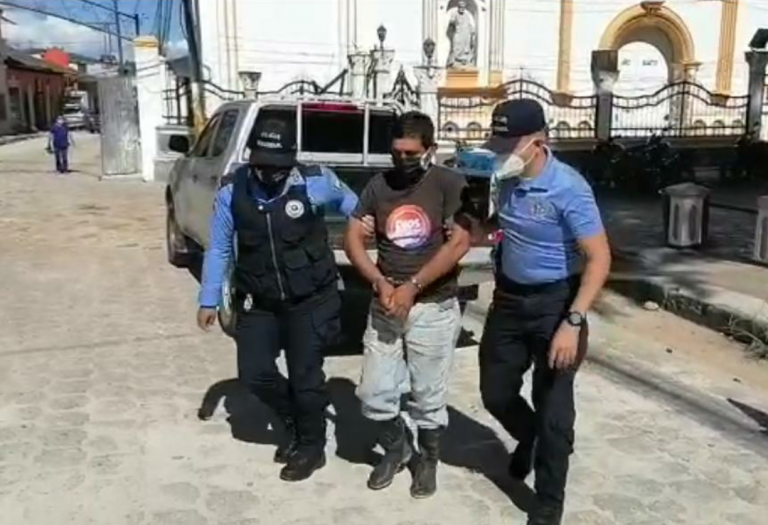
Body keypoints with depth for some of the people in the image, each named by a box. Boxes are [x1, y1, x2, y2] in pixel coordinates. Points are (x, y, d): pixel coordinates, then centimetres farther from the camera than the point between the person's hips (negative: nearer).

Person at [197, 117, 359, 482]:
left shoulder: (316, 182, -14)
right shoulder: (232, 192, -8)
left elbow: (347, 200, 11)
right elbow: (219, 248, 2)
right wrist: (209, 301, 3)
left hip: (311, 300, -3)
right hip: (258, 303, 3)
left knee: (305, 376, 2)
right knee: (253, 373, 5)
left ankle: (311, 448, 26)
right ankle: (295, 422, 34)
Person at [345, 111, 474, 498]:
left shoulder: (450, 184, -6)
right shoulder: (378, 185, 5)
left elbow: (459, 244, -15)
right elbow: (353, 238, 4)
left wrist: (412, 287, -17)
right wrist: (380, 283, -11)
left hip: (434, 309, -3)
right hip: (385, 306, 4)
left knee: (428, 398, 8)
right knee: (373, 395, 7)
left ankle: (428, 460, 33)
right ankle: (396, 449, 34)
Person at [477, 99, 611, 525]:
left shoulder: (568, 188, -21)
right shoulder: (506, 180, -1)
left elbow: (599, 257, -23)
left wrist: (573, 322, -28)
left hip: (554, 304, -6)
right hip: (509, 300, 6)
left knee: (552, 410, 4)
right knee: (495, 394, 14)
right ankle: (529, 439, 48)